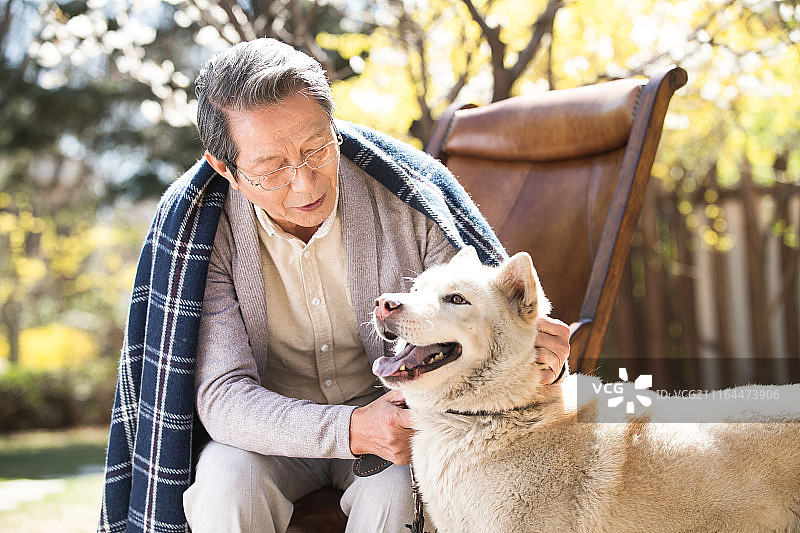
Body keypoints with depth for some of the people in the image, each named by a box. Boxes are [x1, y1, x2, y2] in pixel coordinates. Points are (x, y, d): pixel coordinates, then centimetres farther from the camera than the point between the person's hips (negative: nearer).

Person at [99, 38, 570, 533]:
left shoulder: (407, 196, -16)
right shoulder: (195, 227, -18)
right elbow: (221, 394, -22)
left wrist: (536, 349, -35)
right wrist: (349, 430, -37)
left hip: (398, 415, 1)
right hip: (271, 431, 0)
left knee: (399, 484, -31)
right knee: (224, 480, -31)